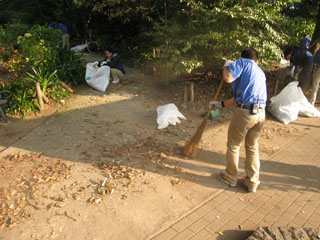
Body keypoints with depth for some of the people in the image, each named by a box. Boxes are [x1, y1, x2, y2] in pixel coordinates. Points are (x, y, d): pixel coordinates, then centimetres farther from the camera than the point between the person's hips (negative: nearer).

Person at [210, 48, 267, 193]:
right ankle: (252, 182, 32)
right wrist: (221, 104, 32)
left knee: (233, 146, 14)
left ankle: (230, 178, 32)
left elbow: (228, 78, -14)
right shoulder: (261, 73, 25)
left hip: (244, 112, -7)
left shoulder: (242, 62, 4)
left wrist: (227, 66, 8)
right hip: (261, 114, 7)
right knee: (252, 148, 22)